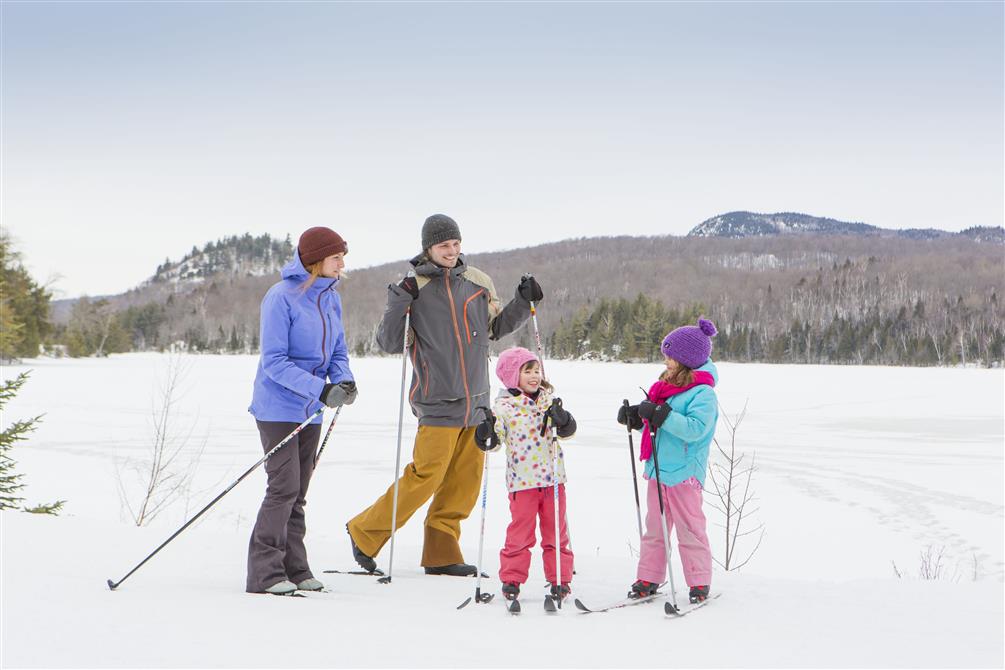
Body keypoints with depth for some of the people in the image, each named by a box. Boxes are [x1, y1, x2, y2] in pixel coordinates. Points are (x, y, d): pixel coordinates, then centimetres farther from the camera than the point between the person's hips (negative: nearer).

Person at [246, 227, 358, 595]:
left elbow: (338, 351, 13)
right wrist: (320, 390, -26)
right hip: (278, 408, -8)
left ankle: (293, 569, 17)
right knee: (284, 488, -12)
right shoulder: (281, 297, -15)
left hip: (310, 412, 8)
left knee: (297, 493, 11)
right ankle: (264, 573, -6)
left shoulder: (330, 298, 8)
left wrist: (344, 380, -9)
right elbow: (274, 361, -18)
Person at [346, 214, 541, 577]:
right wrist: (398, 302, -20)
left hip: (476, 401, 6)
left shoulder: (478, 281, 8)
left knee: (464, 482, 5)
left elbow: (495, 327, 22)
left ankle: (441, 551, 15)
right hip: (438, 401, -5)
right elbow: (389, 343, -8)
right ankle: (365, 533, 6)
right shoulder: (414, 287, -5)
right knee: (425, 477, -10)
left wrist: (523, 302, 8)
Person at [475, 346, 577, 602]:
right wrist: (486, 435, -27)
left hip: (553, 479, 3)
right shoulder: (503, 406, -5)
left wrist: (562, 420, -21)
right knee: (520, 533, 1)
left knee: (556, 532, 10)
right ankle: (511, 579, 12)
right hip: (522, 482, -3)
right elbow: (494, 441, -7)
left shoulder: (549, 400, 6)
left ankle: (560, 578, 19)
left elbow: (568, 430, -1)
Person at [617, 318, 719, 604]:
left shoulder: (702, 393, -13)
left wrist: (660, 415, -30)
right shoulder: (667, 386, 12)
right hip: (657, 469, 8)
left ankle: (699, 583, 9)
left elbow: (696, 428, -27)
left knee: (689, 529, 0)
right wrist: (634, 416, 4)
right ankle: (648, 579, 19)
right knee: (654, 527, 12)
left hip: (684, 473, -8)